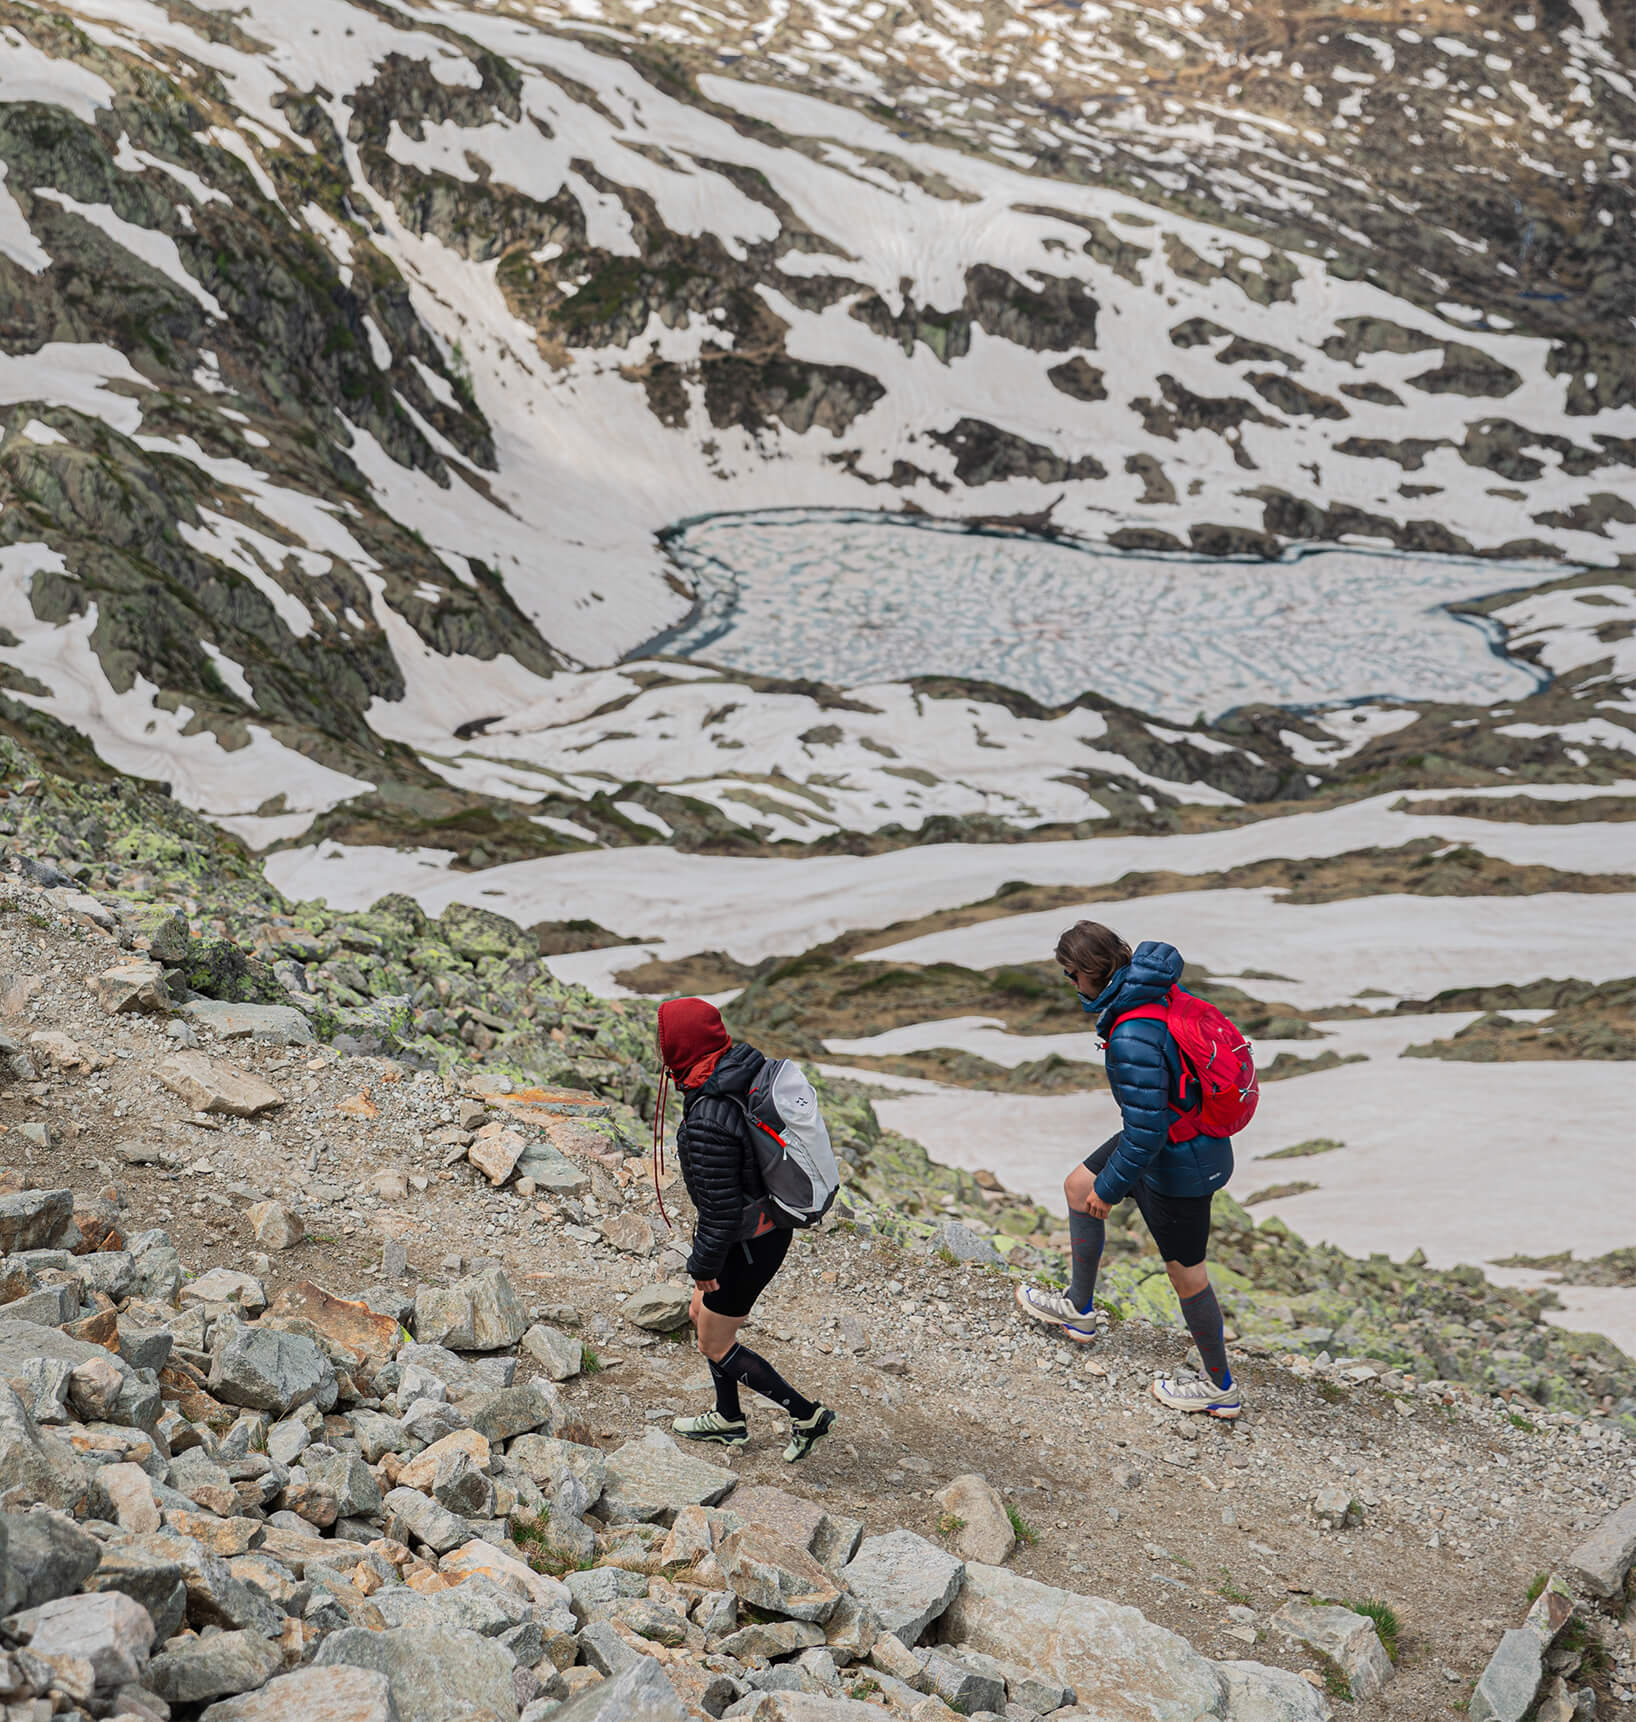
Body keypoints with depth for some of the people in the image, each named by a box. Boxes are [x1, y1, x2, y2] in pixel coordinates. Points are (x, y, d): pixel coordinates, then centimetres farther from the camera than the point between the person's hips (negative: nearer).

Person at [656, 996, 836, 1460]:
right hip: (770, 1222, 9)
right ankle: (729, 1419, 44)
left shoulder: (708, 1121, -34)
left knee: (715, 1346, 12)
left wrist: (704, 1265, -11)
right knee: (702, 1315, 26)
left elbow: (720, 1208, -27)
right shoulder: (742, 1068, -6)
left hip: (748, 1245, -9)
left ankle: (808, 1415, 19)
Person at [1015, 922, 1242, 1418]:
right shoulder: (1159, 993, -5)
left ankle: (1220, 1387, 29)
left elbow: (1146, 1130, -29)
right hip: (1194, 1132, 10)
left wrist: (1110, 1188, -17)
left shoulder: (1131, 1038, -33)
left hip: (1178, 1164, -10)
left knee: (1185, 1273, 9)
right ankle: (1079, 1309, 40)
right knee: (1078, 1187, 23)